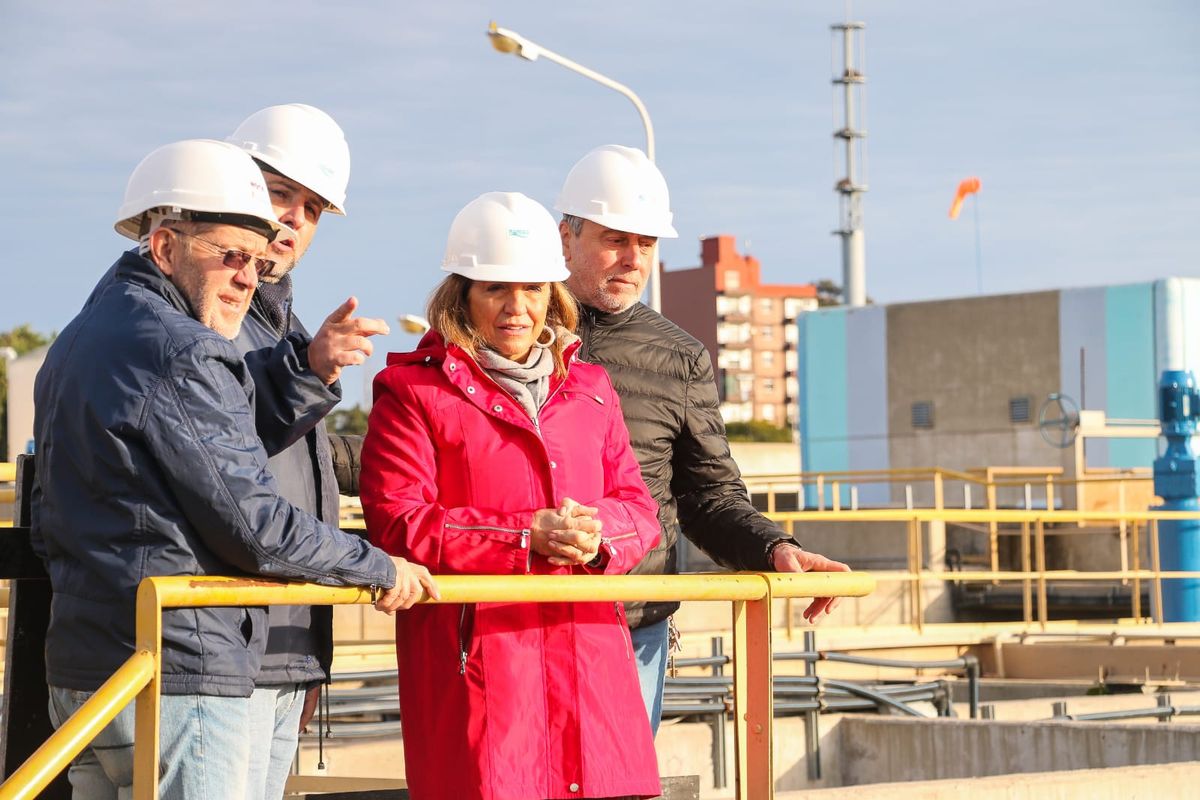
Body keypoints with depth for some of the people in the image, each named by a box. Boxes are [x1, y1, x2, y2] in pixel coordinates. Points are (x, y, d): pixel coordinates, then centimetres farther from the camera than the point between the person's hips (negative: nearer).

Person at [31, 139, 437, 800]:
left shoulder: (75, 342, 18)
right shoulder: (178, 353, -14)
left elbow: (48, 525, 22)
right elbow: (251, 524, -15)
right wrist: (382, 569, -2)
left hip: (78, 671, 10)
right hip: (175, 675, -10)